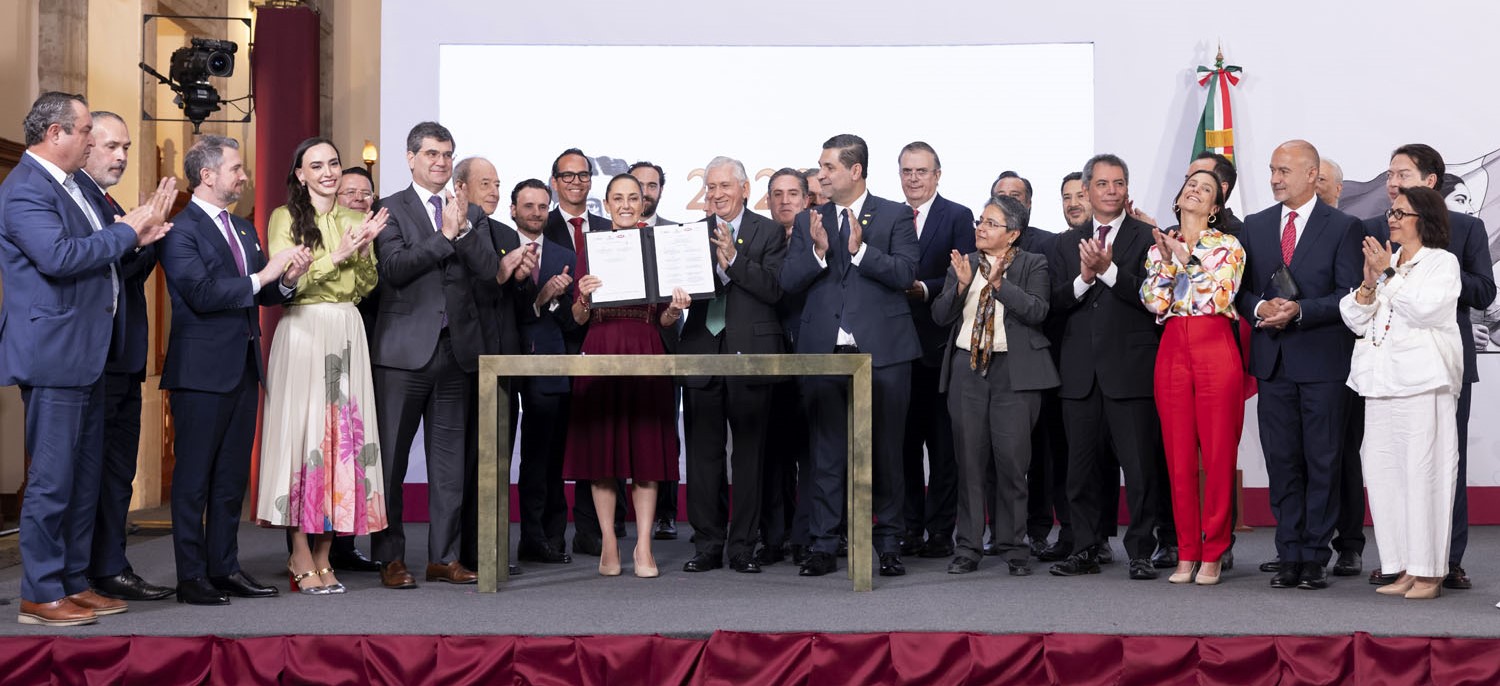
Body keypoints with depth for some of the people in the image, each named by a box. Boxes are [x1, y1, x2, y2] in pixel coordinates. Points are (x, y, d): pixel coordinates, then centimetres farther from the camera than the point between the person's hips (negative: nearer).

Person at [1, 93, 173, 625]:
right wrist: (125, 232, -15)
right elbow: (58, 256, -26)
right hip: (54, 355, -10)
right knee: (52, 479, -4)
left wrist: (137, 236, 4)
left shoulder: (68, 185, 17)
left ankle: (74, 584, 23)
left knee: (85, 477, 14)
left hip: (85, 356, 10)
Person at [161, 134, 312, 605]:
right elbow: (202, 293, -20)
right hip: (203, 370, -8)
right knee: (194, 476, 0)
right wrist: (262, 276, -19)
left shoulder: (244, 230, 17)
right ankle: (191, 576, 5)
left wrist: (287, 280, -3)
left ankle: (224, 568, 20)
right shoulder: (181, 229, -10)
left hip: (244, 367, 8)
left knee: (233, 474, 12)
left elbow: (265, 295, 18)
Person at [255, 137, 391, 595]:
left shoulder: (352, 220, 16)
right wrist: (337, 255, -14)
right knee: (303, 431, -6)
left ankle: (323, 556, 8)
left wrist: (365, 250, -7)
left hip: (347, 334, 5)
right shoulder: (285, 218, 1)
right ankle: (302, 560, 0)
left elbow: (365, 287, 11)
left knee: (344, 431, 1)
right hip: (303, 331, -5)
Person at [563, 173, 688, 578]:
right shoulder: (591, 245, 7)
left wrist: (675, 309, -13)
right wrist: (584, 297, -15)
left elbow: (664, 320, 8)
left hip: (646, 352, 0)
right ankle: (608, 544, 8)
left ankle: (643, 547, 3)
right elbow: (579, 317, 5)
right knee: (600, 447, 0)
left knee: (647, 450, -1)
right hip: (601, 351, 0)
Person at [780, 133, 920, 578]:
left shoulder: (895, 217, 3)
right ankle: (823, 545, 11)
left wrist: (861, 249, -18)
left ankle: (888, 544, 16)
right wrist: (818, 252, -12)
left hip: (882, 350, -2)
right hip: (823, 351, 3)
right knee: (827, 452, 5)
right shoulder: (808, 222, 12)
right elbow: (788, 281, 4)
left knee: (886, 451, 5)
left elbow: (906, 273, -9)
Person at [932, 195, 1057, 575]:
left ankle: (1013, 547, 7)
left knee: (1011, 459, -4)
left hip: (1014, 371, -3)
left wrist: (999, 283, -20)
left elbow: (1037, 311, -11)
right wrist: (961, 285, -11)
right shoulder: (962, 264, 13)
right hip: (967, 368, 3)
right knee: (969, 459, 4)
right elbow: (940, 315, 5)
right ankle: (968, 547, 10)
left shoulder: (1033, 265, 4)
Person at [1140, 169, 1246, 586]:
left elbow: (1220, 297, -9)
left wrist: (1187, 258, -6)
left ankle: (1212, 554, 5)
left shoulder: (1227, 247, 5)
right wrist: (1167, 261, -6)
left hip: (1216, 351, -3)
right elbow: (1153, 302, 3)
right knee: (1178, 455, 3)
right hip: (1172, 352, 3)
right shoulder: (1158, 248, 15)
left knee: (1219, 453, -3)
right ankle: (1187, 553, 11)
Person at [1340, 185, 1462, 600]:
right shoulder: (1383, 262, 19)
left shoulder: (1442, 262, 3)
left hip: (1423, 383, -6)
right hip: (1382, 382, 6)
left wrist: (1388, 276, -11)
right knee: (1383, 473, 4)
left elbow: (1425, 308, -14)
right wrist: (1369, 284, -3)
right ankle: (1405, 569, 10)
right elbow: (1354, 320, 12)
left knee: (1424, 472, -7)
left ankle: (1429, 573, -2)